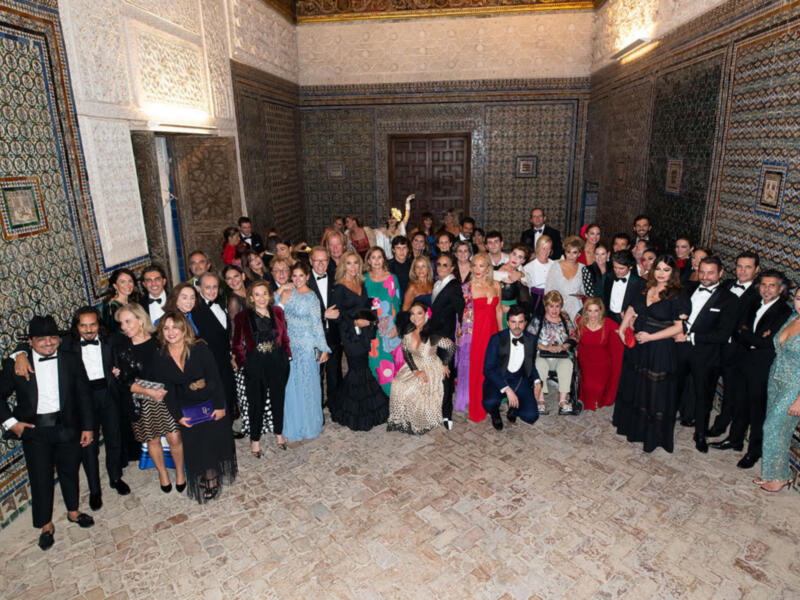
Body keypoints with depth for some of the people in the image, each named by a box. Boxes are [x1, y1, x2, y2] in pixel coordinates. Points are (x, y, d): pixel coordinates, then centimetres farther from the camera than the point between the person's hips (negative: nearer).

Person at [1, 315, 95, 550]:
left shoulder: (71, 359, -2)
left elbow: (84, 395, 1)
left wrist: (87, 426, -1)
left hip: (67, 427, 1)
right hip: (34, 430, -1)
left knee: (70, 471, 15)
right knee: (40, 477, 7)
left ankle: (73, 511, 37)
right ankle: (46, 524, 26)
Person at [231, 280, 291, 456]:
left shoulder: (277, 312, 0)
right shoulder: (243, 317, -7)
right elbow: (237, 344, 0)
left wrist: (287, 355, 2)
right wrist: (243, 361, -8)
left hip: (278, 363, 3)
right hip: (255, 365, -2)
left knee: (278, 398, 15)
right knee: (257, 403, 6)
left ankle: (278, 432, 37)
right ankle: (255, 439, 24)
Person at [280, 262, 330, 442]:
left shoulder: (312, 297, -9)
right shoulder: (288, 293, 6)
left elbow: (317, 324, -9)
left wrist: (324, 349, -9)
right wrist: (282, 298, -2)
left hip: (307, 346, -5)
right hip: (290, 345, 5)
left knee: (307, 384, 5)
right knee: (291, 385, 12)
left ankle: (309, 426, 21)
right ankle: (293, 425, 28)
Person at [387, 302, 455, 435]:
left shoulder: (432, 334, -26)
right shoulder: (408, 330, -9)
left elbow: (452, 347, -18)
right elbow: (405, 351, -3)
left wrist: (445, 365, -3)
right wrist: (415, 370, -14)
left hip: (431, 369, -5)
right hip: (414, 365, 5)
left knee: (412, 390, -23)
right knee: (398, 385, -17)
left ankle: (421, 423, 2)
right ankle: (401, 420, 2)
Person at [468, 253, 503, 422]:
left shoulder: (496, 285, 5)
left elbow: (498, 310, 13)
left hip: (492, 332, 4)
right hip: (475, 332, -4)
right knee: (475, 370, 3)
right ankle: (475, 410, 16)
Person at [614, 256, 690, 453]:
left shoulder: (677, 296, -13)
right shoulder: (646, 290, 6)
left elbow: (679, 326, -17)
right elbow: (631, 310, 18)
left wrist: (650, 336, -18)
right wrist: (623, 328, 4)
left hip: (660, 350, -6)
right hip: (638, 347, 7)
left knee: (656, 390, 3)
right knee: (635, 386, 19)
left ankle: (653, 435, 20)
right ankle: (633, 425, 39)